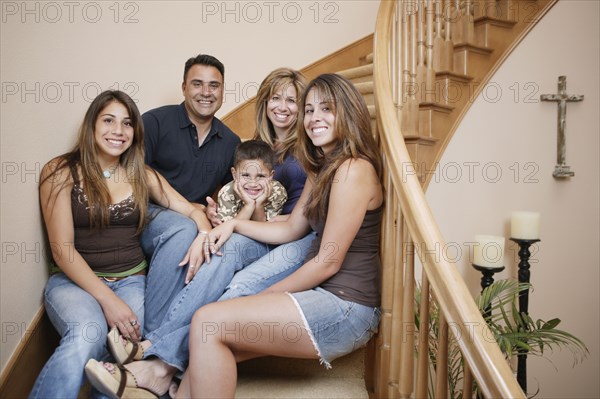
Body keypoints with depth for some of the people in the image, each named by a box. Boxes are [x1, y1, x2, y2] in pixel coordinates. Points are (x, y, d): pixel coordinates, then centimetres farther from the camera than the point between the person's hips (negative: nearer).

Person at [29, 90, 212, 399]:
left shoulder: (142, 176, 9)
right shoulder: (61, 172, -2)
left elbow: (192, 211, 9)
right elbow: (61, 248, -8)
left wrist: (203, 234, -17)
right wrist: (107, 299, -18)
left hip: (131, 280, 3)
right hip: (75, 280, -2)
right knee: (88, 336, -34)